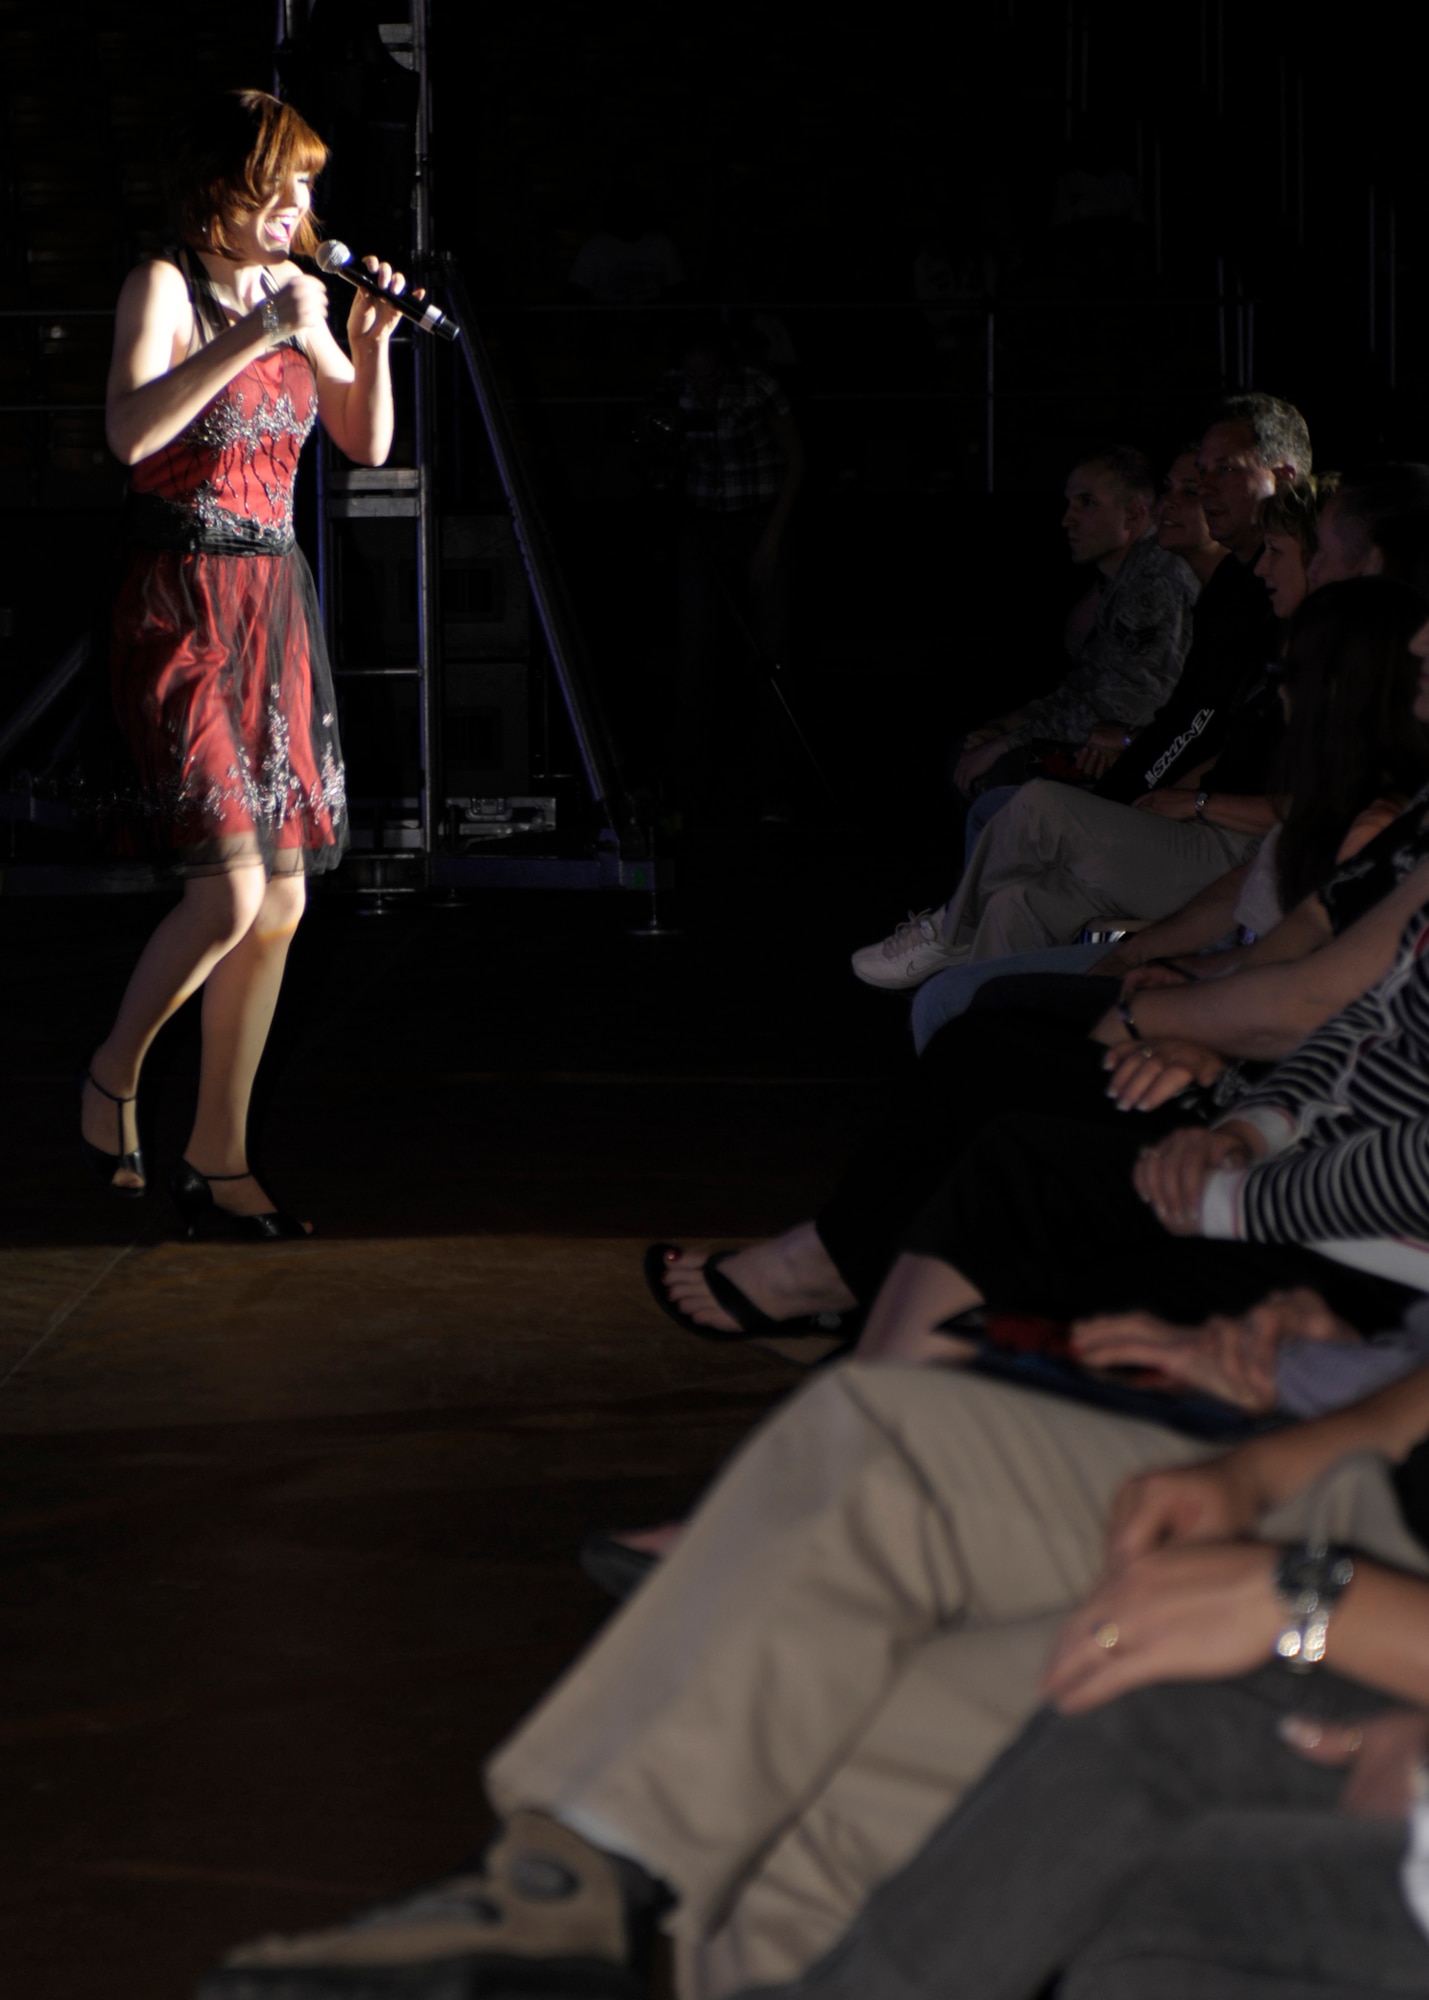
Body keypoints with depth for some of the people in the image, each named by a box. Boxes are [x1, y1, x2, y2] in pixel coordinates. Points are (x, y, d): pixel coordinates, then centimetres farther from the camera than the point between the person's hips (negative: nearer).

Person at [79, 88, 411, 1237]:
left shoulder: (287, 291, 13)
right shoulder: (166, 285, -8)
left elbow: (367, 444, 17)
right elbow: (131, 432, -24)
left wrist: (369, 345, 0)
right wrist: (258, 333, -26)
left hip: (277, 604, 7)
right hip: (185, 605, -7)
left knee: (283, 898, 3)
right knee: (231, 891, -16)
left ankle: (218, 1158, 12)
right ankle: (115, 1076, 10)